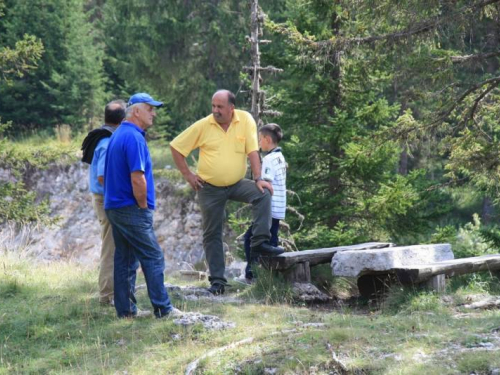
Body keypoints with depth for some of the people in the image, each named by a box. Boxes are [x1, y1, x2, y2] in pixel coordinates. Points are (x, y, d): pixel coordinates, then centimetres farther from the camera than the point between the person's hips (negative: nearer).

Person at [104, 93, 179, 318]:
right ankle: (162, 309, -3)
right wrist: (144, 206, -10)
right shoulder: (134, 137, -15)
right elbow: (137, 178, -23)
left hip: (113, 206, 10)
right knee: (153, 258, -5)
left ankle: (126, 310, 12)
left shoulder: (118, 135, 17)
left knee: (124, 259, 10)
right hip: (131, 209, -10)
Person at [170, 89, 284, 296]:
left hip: (237, 184, 0)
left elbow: (252, 151, -11)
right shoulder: (203, 126, -10)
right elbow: (176, 147, -2)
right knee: (212, 235, 3)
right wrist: (187, 174, -5)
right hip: (210, 188, 0)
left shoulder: (245, 120, -9)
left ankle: (260, 242, -20)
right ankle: (217, 280, 11)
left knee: (263, 194, -27)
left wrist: (258, 178, -19)